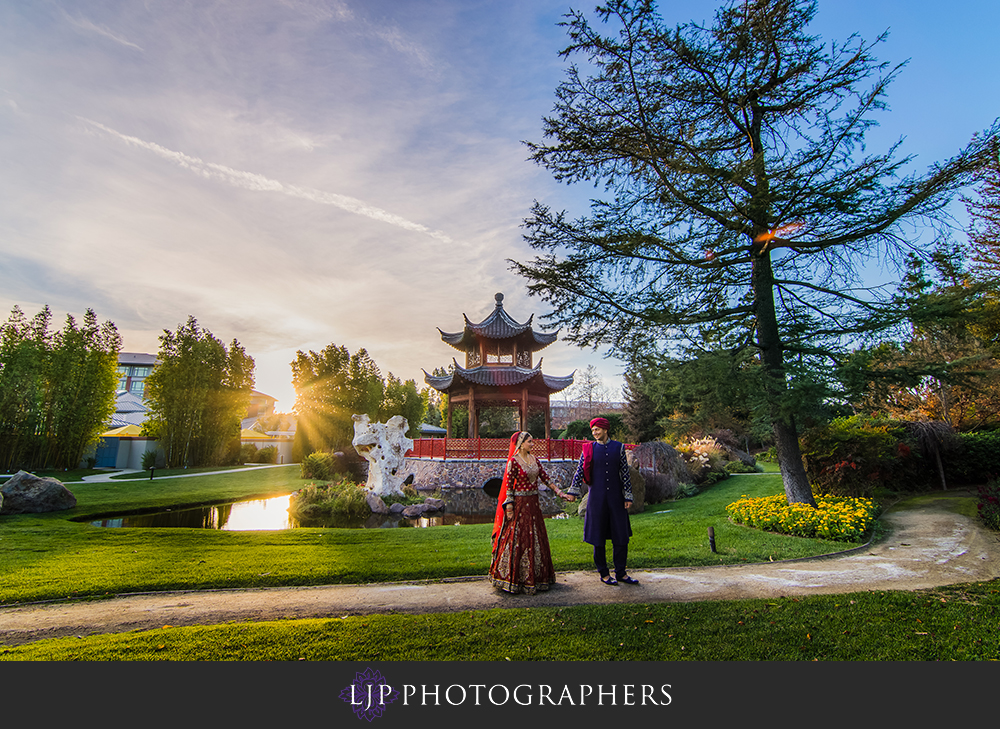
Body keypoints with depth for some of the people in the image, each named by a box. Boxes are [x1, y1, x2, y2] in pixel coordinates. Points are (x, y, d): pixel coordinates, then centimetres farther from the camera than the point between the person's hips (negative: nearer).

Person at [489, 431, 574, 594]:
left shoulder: (534, 459, 8)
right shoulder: (514, 461, -12)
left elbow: (545, 478, 10)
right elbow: (509, 485, -12)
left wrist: (560, 492, 4)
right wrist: (509, 507, -15)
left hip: (533, 503, 7)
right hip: (520, 503, -7)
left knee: (536, 538, 13)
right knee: (519, 538, -1)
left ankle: (535, 576, 27)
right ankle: (515, 577, 12)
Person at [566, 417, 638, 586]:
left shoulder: (618, 447, 4)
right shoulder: (589, 449, 1)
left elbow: (625, 473, 5)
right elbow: (579, 471, -1)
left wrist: (628, 496, 2)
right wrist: (572, 491, -11)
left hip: (616, 497, 1)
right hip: (597, 497, -1)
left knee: (621, 535, 6)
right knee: (598, 537, 5)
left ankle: (621, 573, 20)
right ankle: (604, 573, 19)